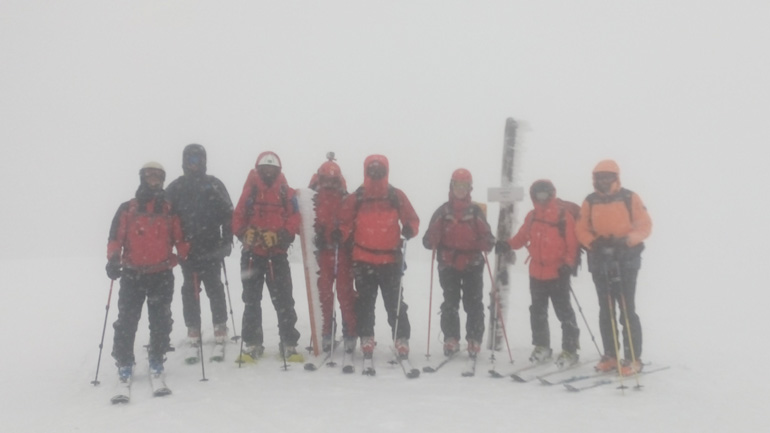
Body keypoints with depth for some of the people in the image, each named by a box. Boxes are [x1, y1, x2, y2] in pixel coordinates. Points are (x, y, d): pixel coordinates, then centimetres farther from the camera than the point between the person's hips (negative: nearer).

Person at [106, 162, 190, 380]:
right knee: (127, 320, -2)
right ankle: (124, 362, 7)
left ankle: (157, 359, 19)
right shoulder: (127, 209, 7)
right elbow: (115, 237, 1)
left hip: (162, 275, 1)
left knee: (161, 321, 5)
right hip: (132, 275, -1)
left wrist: (185, 256, -6)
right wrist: (113, 259, -14)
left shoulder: (170, 209, 10)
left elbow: (180, 238, 11)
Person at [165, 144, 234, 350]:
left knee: (214, 287, 3)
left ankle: (220, 325, 12)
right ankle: (193, 328, 14)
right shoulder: (175, 188, 5)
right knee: (190, 289, 6)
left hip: (211, 247, -1)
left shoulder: (214, 185, 3)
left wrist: (227, 240, -6)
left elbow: (227, 214, 1)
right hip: (187, 248, 1)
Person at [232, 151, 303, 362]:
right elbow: (238, 219, 1)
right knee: (251, 300, 7)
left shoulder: (287, 193, 3)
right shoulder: (250, 192, 4)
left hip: (277, 254, -1)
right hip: (252, 254, 1)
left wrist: (280, 236, -18)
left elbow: (294, 220, -2)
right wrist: (245, 233, -18)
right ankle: (251, 344, 16)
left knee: (284, 300, 0)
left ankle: (289, 344, 7)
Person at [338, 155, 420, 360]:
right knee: (364, 303, 9)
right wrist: (340, 234, -15)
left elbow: (412, 218, 4)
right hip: (363, 260, 1)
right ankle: (366, 340, 18)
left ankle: (402, 340, 7)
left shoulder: (396, 196, 2)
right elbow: (345, 222, 5)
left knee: (395, 303, 1)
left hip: (391, 259, -1)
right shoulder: (355, 198, 2)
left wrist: (410, 229, -16)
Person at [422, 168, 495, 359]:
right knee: (450, 304, 3)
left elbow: (486, 236, 1)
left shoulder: (476, 211, 3)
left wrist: (487, 243, -21)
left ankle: (474, 341, 10)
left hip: (472, 265, 0)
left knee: (474, 304, 3)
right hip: (448, 265, 0)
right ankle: (450, 340, 10)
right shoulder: (443, 211, 3)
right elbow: (430, 238, 3)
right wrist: (431, 241, -20)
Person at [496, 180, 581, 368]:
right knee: (537, 312, 15)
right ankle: (541, 346, 28)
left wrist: (568, 264, -20)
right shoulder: (532, 217, 7)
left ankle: (570, 350, 9)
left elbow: (572, 244, -10)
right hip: (536, 273, 6)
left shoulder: (564, 217, -9)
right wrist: (508, 245, -6)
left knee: (564, 313, 0)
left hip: (558, 274, -5)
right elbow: (522, 236, 10)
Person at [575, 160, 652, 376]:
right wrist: (594, 242, -14)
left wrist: (627, 239, -20)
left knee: (627, 310, -5)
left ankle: (633, 358, 2)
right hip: (600, 262, 4)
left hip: (626, 261, -4)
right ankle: (610, 356, 18)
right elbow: (582, 230, 6)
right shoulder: (589, 202, 6)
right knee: (605, 311, 9)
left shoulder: (630, 198, -2)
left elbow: (645, 225, -4)